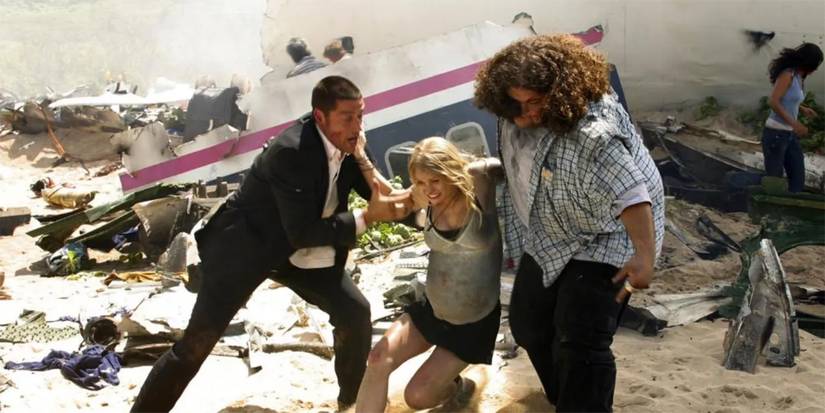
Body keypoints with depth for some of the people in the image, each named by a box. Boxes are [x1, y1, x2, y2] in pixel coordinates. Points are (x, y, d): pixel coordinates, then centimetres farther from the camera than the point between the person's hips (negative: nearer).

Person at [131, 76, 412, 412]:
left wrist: (362, 158, -21)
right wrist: (367, 217, -30)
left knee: (356, 313, -1)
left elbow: (381, 193, -2)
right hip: (245, 244, -6)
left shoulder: (347, 143, -9)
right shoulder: (291, 151, -31)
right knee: (197, 343, -7)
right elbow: (302, 233, -31)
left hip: (298, 252, 7)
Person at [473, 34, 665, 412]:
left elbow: (630, 194, -37)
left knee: (580, 345, -14)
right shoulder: (518, 117, -6)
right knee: (528, 325, 17)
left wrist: (644, 256, -44)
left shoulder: (594, 134, -33)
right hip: (547, 239, 9)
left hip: (601, 241, -9)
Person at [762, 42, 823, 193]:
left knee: (798, 181, 6)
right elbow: (772, 102, -26)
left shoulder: (798, 77, 11)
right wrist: (794, 123, -28)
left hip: (789, 135, 9)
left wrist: (803, 109, 15)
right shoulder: (787, 74, -16)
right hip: (775, 134, -9)